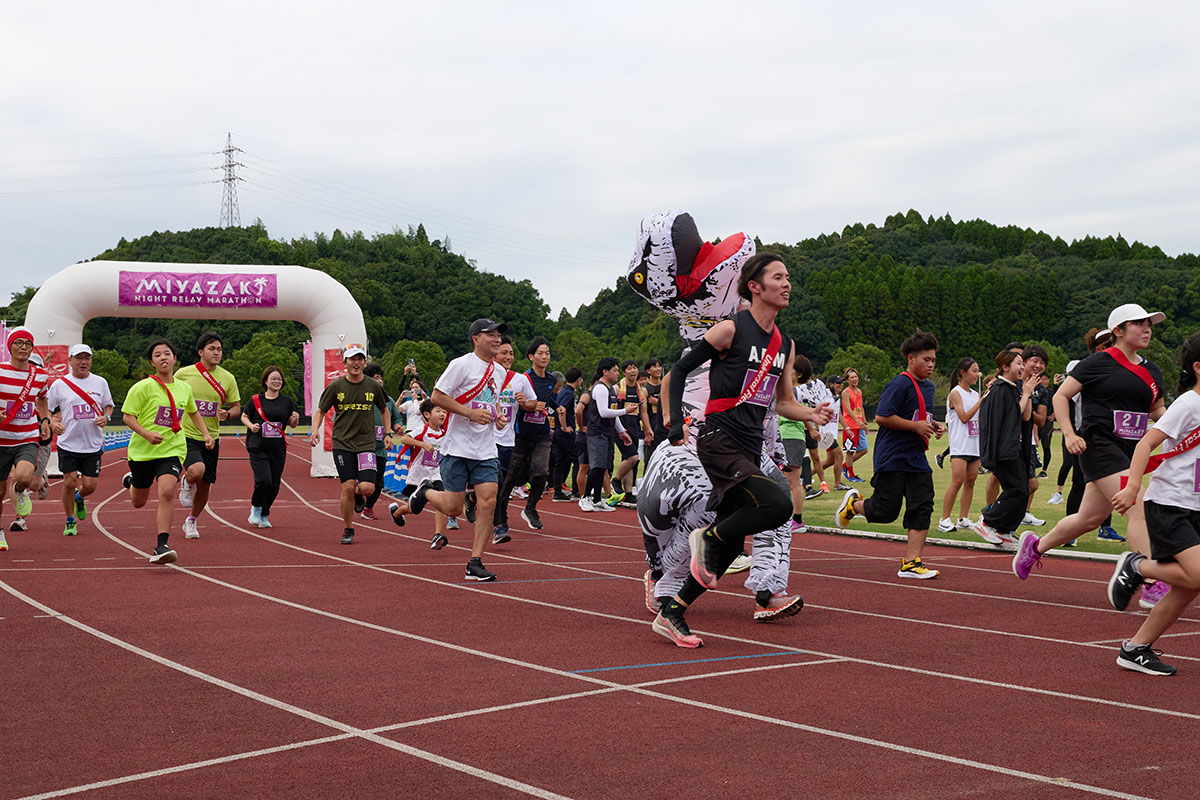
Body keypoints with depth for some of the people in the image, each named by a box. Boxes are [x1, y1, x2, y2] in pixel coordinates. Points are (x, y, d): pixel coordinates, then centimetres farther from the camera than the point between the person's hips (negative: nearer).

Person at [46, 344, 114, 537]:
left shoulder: (100, 383, 5)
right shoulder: (59, 384, -1)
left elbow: (109, 406, 17)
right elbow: (48, 410, 6)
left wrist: (106, 417, -5)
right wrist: (53, 423, -14)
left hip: (93, 444, 2)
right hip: (68, 443, -2)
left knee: (90, 485, 0)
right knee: (69, 482, -8)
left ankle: (79, 499, 38)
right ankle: (70, 521, 12)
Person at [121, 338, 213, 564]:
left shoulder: (184, 388, 6)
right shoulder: (144, 387, -8)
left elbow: (193, 412, 25)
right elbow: (127, 416, -8)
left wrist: (206, 434, 12)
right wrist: (146, 434, -24)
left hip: (172, 450, 1)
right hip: (142, 451, -1)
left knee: (166, 492, -23)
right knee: (138, 502, 15)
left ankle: (161, 546, -21)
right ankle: (131, 481, 52)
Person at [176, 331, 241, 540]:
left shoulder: (227, 378, 1)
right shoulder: (184, 374, -5)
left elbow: (237, 407, 9)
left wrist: (227, 414, -14)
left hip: (211, 438, 3)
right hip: (186, 436, -3)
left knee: (205, 485, 9)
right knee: (197, 471, -30)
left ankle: (191, 521, 35)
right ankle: (186, 483, 8)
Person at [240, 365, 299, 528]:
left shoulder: (287, 401, 7)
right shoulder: (255, 400, 1)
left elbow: (292, 424, 13)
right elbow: (244, 416, 13)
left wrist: (295, 419, -10)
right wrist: (251, 426, -7)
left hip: (278, 449, 3)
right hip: (258, 448, -3)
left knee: (274, 486, 4)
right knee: (264, 480, -17)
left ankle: (264, 516, 24)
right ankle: (255, 508, 11)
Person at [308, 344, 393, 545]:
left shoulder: (373, 386, 5)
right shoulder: (335, 386, 1)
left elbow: (384, 410, 21)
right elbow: (321, 411, 9)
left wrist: (388, 433, 12)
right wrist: (315, 430, -8)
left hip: (366, 444, 1)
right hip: (342, 443, -1)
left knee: (367, 488, -14)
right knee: (348, 486, -9)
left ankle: (356, 494, 24)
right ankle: (347, 530, 8)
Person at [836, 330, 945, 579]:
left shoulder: (928, 386, 14)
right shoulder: (900, 384, -14)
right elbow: (881, 417, -20)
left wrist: (933, 426, 9)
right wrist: (916, 426, -18)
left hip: (916, 458, 8)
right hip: (892, 458, -8)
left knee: (922, 508, -3)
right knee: (886, 511, -4)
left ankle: (911, 563, -2)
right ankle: (853, 503, 28)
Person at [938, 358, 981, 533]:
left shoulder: (975, 394, 15)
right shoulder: (955, 393, -7)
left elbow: (982, 418, 19)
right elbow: (964, 417, -15)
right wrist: (981, 401, -15)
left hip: (975, 444, 7)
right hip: (960, 445, -7)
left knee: (970, 482, 5)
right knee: (957, 481, -13)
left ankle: (963, 519, 10)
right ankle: (945, 519, -8)